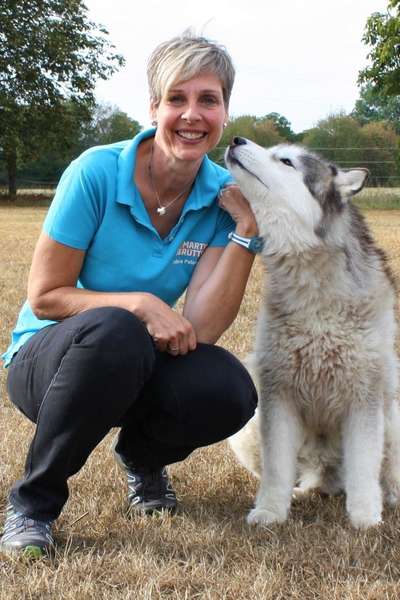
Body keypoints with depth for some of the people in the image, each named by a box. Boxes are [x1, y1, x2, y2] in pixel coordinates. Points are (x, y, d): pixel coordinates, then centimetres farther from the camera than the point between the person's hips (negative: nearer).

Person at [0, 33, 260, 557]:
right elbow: (44, 297, -14)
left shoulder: (222, 194, -9)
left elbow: (201, 330, -18)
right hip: (46, 357, -3)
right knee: (113, 331, -38)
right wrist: (139, 303, -28)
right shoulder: (96, 172, -19)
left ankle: (141, 456, 9)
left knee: (228, 393, -28)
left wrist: (247, 228, -23)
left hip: (137, 366, 3)